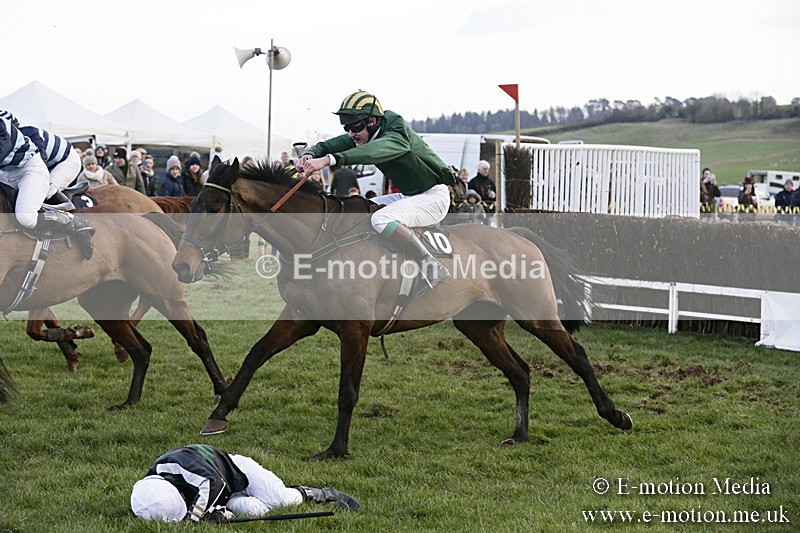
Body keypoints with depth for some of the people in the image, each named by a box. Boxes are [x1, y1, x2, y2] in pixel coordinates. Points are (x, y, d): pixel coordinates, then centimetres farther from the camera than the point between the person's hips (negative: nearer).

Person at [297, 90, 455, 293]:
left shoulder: (398, 134, -26)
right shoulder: (360, 136, 0)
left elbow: (375, 150, -46)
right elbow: (329, 145, -3)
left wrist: (329, 159, -56)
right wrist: (310, 154, -28)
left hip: (434, 197, -10)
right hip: (408, 196, 10)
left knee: (382, 220, -31)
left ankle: (433, 269, -26)